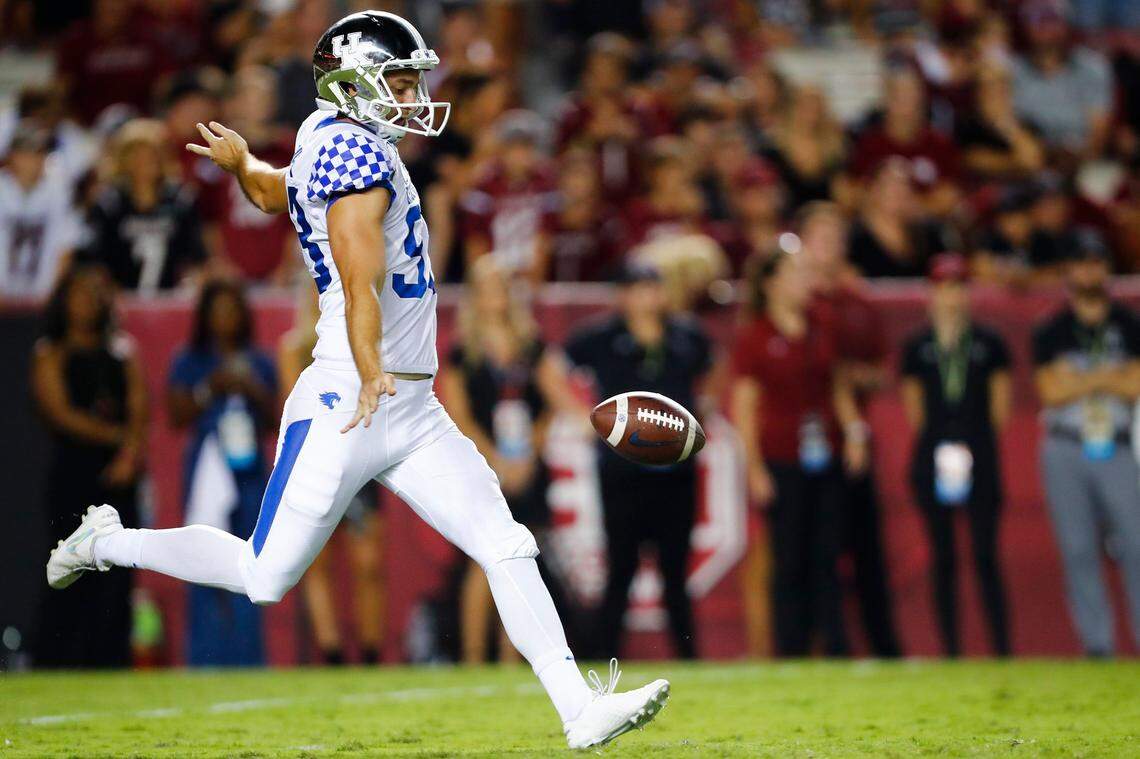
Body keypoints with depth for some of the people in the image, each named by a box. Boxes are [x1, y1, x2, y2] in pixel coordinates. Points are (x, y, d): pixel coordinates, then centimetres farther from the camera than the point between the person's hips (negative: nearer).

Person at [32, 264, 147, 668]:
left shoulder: (121, 351, 17)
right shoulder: (51, 353, 6)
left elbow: (138, 408, 8)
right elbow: (60, 414, -4)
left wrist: (129, 454, -7)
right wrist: (114, 435, -7)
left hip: (118, 474, 4)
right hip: (73, 471, -4)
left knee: (117, 573, -2)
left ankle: (110, 661, -1)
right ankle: (54, 663, -8)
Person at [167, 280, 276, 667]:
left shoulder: (259, 364, 15)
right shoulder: (190, 362, 7)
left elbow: (276, 420, 13)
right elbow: (176, 416, 0)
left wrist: (256, 391, -3)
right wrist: (209, 390, -11)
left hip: (251, 473, 3)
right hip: (208, 471, -3)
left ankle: (247, 659, 3)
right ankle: (206, 660, -9)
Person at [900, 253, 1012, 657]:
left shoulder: (988, 344, 5)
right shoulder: (917, 348, 7)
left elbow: (1000, 407, 7)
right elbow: (913, 409, 8)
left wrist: (978, 443, 1)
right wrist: (935, 444, -2)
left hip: (981, 461, -1)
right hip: (932, 461, 1)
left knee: (986, 555, -5)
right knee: (943, 558, 3)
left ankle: (1002, 649, -4)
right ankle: (951, 650, 7)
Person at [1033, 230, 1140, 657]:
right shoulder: (1052, 332, 8)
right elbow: (1050, 392, -4)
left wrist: (1078, 379, -5)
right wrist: (1105, 379, -7)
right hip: (1065, 452, 0)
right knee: (1078, 549, -2)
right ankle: (1096, 643, 2)